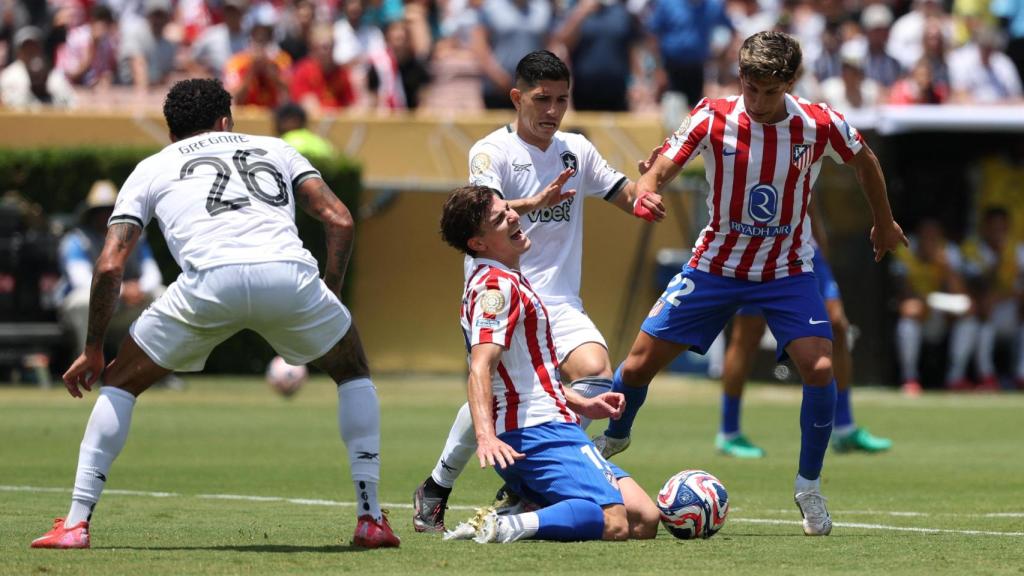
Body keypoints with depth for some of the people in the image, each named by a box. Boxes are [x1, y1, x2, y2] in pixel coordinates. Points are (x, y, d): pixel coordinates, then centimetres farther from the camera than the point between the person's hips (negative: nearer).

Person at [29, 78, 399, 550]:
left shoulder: (152, 168, 28)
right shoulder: (274, 149, 33)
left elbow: (110, 265, 18)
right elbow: (339, 220, 18)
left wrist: (93, 351, 26)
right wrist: (330, 295, 28)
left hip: (209, 280, -1)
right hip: (289, 272, 1)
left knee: (120, 382, 21)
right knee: (353, 371, 29)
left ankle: (75, 523, 11)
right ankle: (371, 518, 20)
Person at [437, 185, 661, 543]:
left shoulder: (504, 282, 21)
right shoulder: (497, 286, -12)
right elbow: (480, 368, -25)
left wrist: (583, 404, 26)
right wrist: (485, 436, -38)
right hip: (538, 433, -10)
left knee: (645, 520, 3)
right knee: (614, 523, -25)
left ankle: (515, 511, -1)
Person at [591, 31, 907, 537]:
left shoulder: (819, 125, -16)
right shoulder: (713, 118, -17)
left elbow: (863, 159, 4)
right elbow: (659, 170, -20)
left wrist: (883, 223, 17)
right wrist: (645, 191, -44)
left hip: (787, 270, -1)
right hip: (716, 264, 1)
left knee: (819, 367, -22)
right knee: (638, 364, 0)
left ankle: (809, 489, -2)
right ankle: (613, 438, 34)